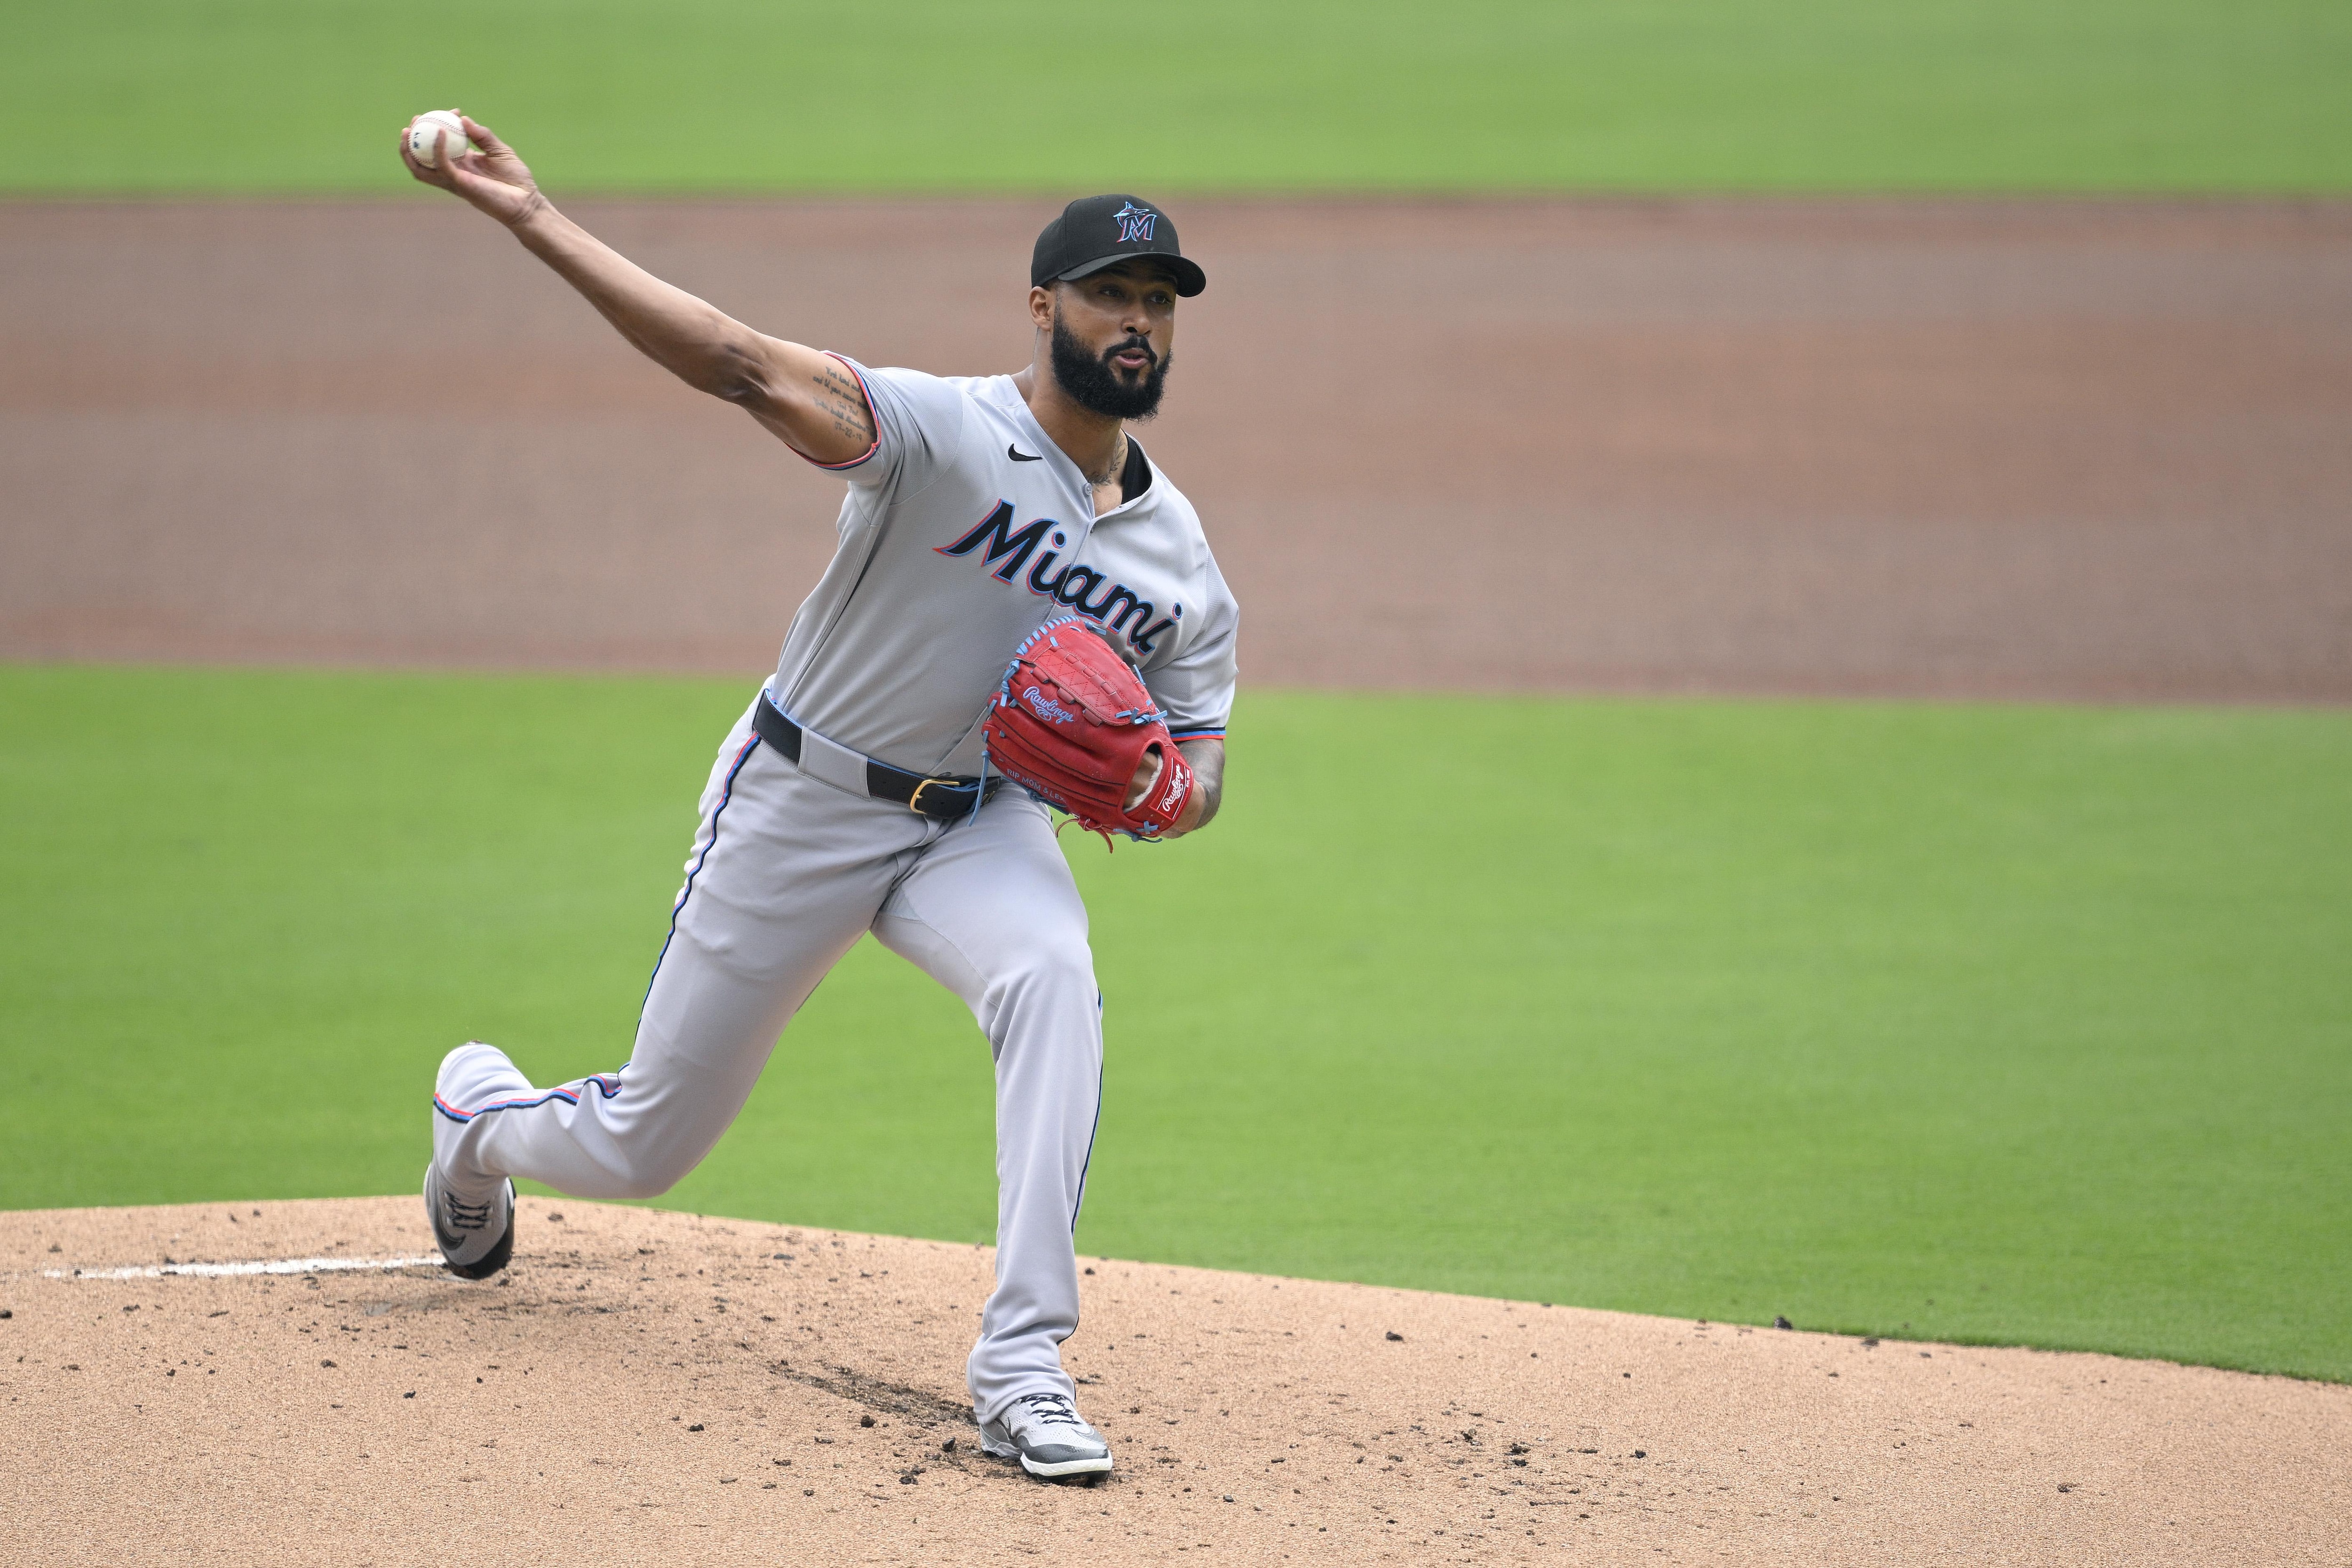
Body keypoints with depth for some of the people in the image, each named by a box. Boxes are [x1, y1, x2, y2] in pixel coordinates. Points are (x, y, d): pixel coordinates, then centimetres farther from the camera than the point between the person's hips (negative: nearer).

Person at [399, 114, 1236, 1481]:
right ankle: (482, 1113, 45)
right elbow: (746, 364, -33)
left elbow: (1198, 773, 6)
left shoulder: (1180, 559, -2)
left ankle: (1024, 1358, -34)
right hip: (801, 804, -3)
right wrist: (532, 218, -46)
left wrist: (1152, 788, -21)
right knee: (645, 1149, 6)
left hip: (981, 823, 3)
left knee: (1052, 973, -33)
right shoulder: (948, 432, -20)